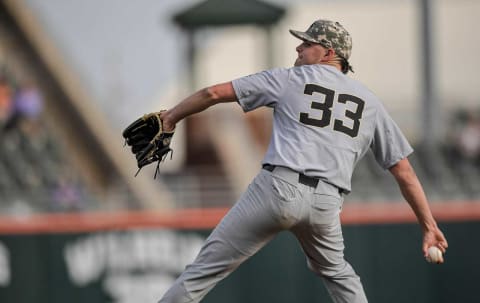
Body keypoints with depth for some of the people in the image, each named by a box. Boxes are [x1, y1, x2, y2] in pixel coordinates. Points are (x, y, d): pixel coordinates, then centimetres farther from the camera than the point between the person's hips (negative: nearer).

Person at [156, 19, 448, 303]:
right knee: (336, 272, 30)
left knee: (208, 266, 1)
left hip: (278, 188, -4)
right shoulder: (370, 102, 19)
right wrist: (429, 225, 19)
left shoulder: (288, 79, 12)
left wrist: (171, 116, 22)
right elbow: (404, 171, 16)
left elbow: (214, 93, 8)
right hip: (326, 203, 4)